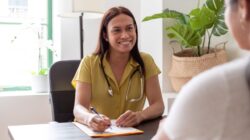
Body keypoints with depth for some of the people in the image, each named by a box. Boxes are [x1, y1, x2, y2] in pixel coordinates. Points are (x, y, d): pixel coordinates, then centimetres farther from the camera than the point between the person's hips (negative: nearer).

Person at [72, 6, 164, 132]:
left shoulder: (146, 61, -2)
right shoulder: (89, 63, -5)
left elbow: (158, 105, -7)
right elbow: (79, 108, -14)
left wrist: (140, 115, -29)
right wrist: (90, 118, -36)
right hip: (97, 131, -1)